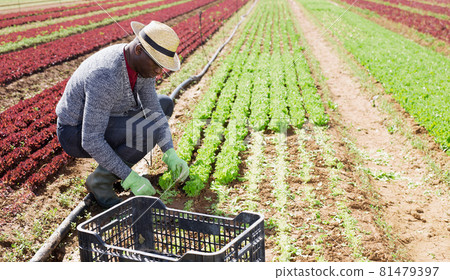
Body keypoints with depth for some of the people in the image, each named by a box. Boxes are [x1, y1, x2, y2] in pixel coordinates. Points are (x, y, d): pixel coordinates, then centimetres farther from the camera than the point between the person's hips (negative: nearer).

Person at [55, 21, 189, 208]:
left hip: (103, 120, 9)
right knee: (147, 132, -30)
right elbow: (91, 141, -34)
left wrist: (171, 155, -17)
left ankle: (116, 164, 9)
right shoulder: (106, 77, -37)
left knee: (164, 104, 9)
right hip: (77, 134, -9)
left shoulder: (141, 60, -10)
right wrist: (130, 178, -31)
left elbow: (154, 111, -5)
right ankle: (100, 180, -8)